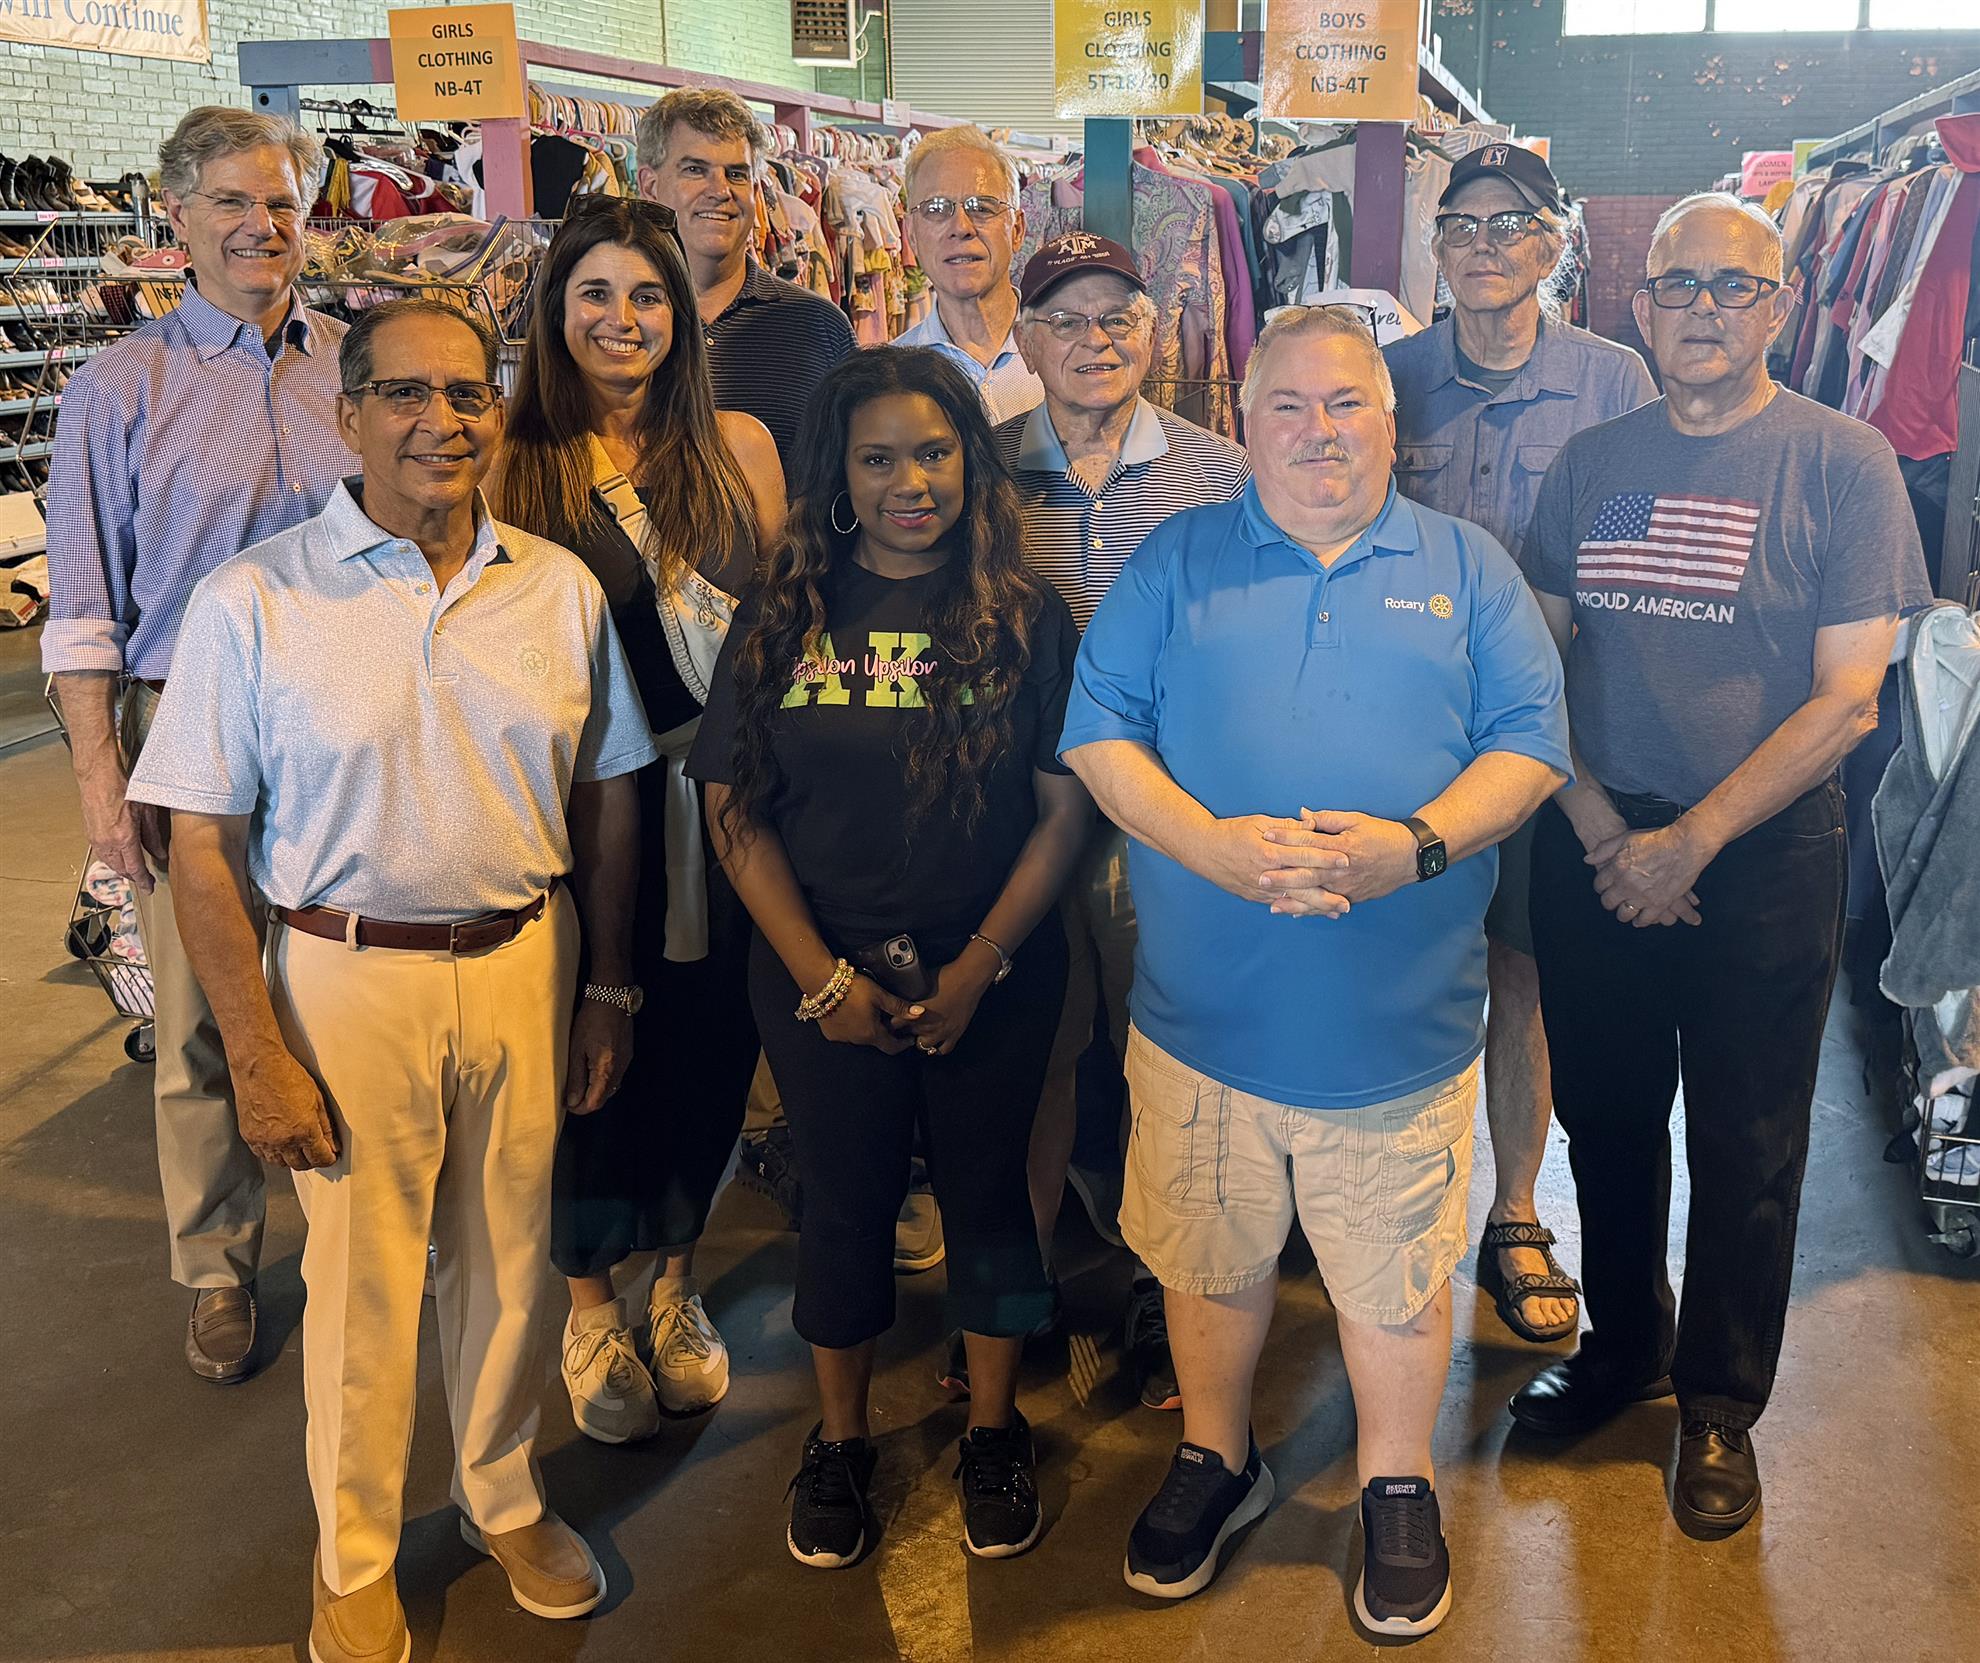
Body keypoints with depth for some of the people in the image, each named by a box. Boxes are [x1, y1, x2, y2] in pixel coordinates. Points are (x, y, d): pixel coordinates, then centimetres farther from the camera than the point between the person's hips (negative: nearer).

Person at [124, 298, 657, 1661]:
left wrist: (611, 989, 6)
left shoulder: (562, 588, 1)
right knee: (362, 1282, 11)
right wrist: (257, 1055, -10)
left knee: (511, 1258, 16)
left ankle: (506, 1499, 41)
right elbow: (204, 847, -8)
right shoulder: (254, 602, -10)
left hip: (526, 963, 3)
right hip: (348, 976, -2)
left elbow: (610, 797, 7)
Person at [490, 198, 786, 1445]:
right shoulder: (516, 466, -2)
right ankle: (592, 1305, 30)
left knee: (711, 1043, 11)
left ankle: (678, 1282, 35)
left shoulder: (738, 445, 4)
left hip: (723, 795, 2)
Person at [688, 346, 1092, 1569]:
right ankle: (840, 1440, 34)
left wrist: (980, 965, -12)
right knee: (847, 1202, 13)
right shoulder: (783, 618, -1)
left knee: (988, 1190, 13)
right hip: (825, 981, 1)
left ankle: (995, 1428, 34)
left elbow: (1065, 808, -6)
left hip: (993, 979, 0)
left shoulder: (1026, 618, -4)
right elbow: (736, 810, -3)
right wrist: (821, 977, -10)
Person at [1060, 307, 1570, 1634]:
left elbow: (1531, 743, 0)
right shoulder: (1179, 562, 5)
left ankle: (1400, 1488, 35)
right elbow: (1098, 731, -2)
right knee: (1210, 1262, 16)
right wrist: (1213, 844, -17)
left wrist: (1418, 843, -18)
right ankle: (1217, 1462, 39)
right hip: (1206, 1011, 1)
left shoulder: (1467, 568, 6)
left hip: (1402, 1016, 0)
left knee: (1397, 1272, 12)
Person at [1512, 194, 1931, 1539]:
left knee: (1746, 1143, 8)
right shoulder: (1591, 460, 5)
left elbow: (1847, 698, -10)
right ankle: (1624, 1341, 37)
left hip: (1764, 851, -3)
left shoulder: (1843, 461, -6)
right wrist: (1600, 828, -7)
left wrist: (1690, 842, -14)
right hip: (1597, 846, 3)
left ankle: (1720, 1404, 27)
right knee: (1605, 1114, 14)